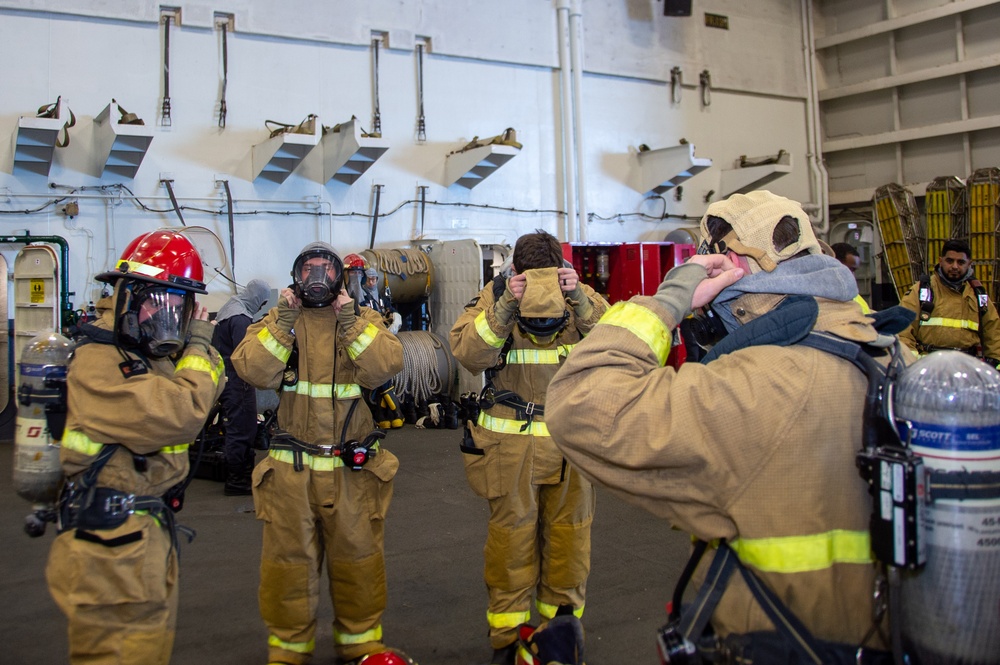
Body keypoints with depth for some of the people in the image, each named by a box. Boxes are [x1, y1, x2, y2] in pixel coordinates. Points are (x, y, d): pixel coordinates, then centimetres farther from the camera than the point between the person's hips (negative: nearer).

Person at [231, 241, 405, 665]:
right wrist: (284, 323, -16)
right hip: (291, 470, 0)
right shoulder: (275, 320, 6)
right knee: (288, 561, 8)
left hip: (353, 469, 0)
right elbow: (254, 372, -11)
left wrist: (350, 321, -16)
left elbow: (384, 367, -12)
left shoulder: (363, 320, 6)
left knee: (359, 558, 10)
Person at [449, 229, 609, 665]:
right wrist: (506, 306, -27)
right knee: (511, 536, 5)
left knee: (569, 534, 11)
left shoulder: (582, 297, 2)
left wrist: (580, 301, -24)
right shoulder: (494, 296, -3)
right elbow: (469, 355, -17)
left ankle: (561, 622, 30)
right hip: (511, 442, -2)